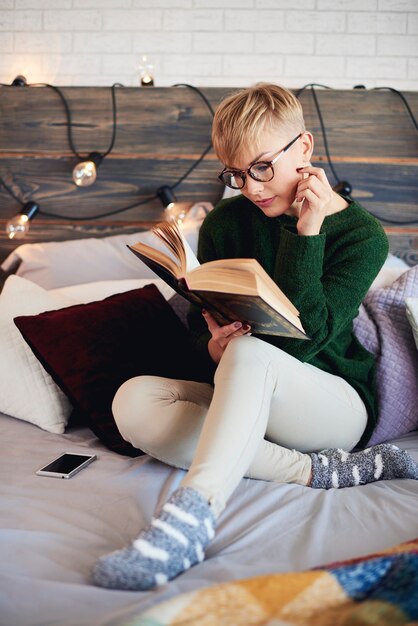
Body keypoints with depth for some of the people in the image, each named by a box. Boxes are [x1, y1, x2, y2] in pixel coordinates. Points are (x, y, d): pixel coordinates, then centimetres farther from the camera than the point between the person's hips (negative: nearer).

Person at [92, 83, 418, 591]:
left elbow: (302, 339, -18)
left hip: (337, 405, -4)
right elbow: (202, 320, 5)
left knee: (250, 353, -37)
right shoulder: (223, 225, 4)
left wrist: (306, 232, -21)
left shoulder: (361, 234, -7)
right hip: (247, 404, 5)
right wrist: (212, 345, -19)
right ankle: (317, 471, -28)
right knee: (133, 400, -25)